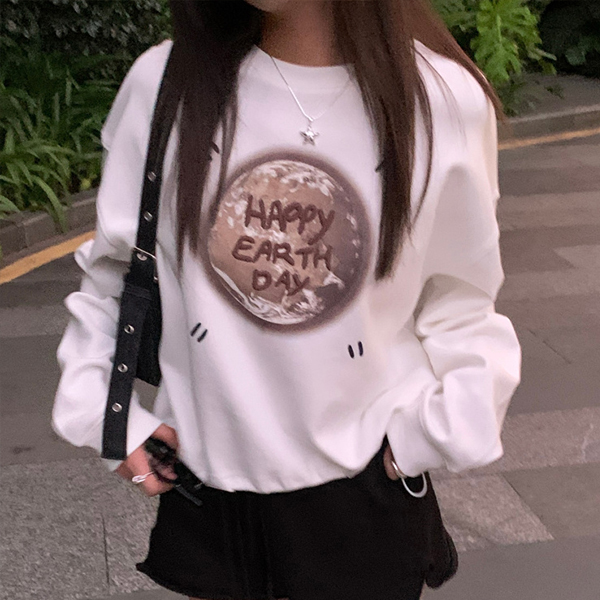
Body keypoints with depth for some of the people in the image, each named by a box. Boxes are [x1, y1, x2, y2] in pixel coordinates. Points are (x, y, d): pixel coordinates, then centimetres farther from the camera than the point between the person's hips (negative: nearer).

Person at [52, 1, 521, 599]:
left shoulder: (447, 100, -11)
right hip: (207, 476, 1)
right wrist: (103, 410, -3)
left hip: (369, 485, 0)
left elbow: (458, 301, 1)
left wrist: (441, 428, -10)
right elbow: (110, 268, 4)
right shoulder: (163, 83, -10)